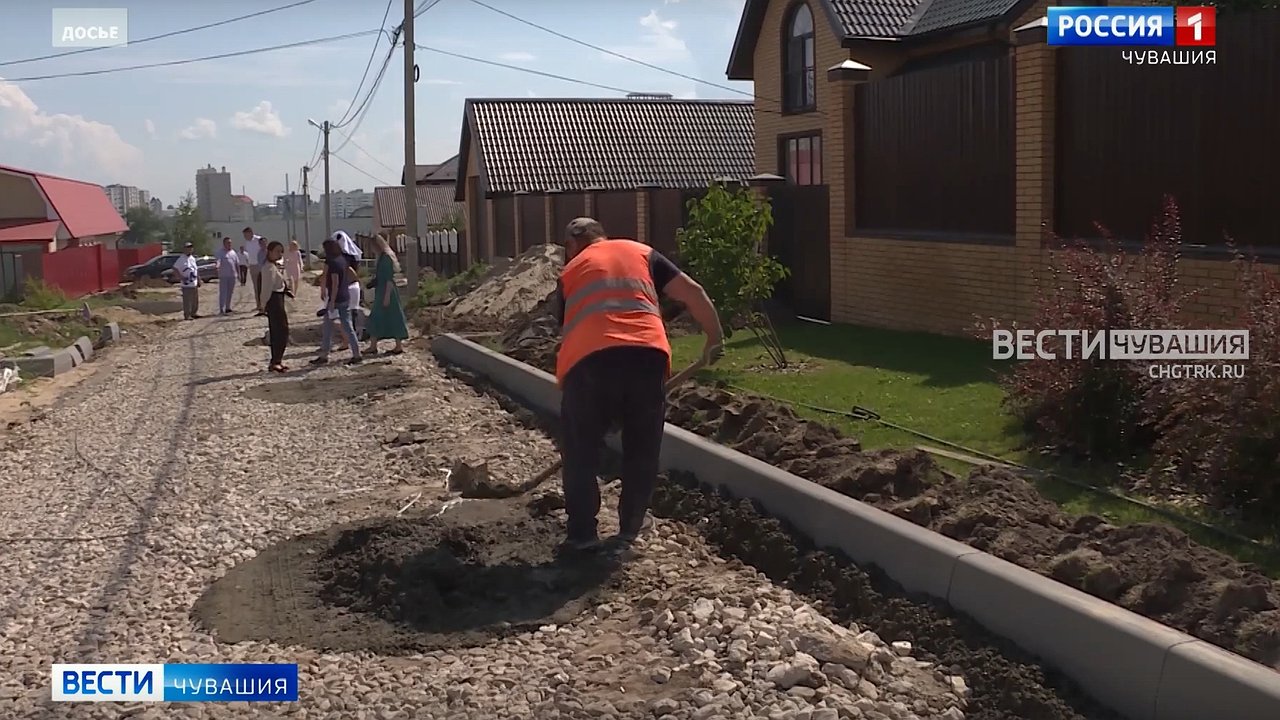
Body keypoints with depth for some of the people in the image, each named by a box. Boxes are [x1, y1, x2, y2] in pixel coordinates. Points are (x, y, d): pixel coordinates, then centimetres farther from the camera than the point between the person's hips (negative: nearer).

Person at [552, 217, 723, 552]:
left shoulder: (569, 272, 26)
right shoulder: (641, 252, 25)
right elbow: (693, 293, 16)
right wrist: (714, 338, 24)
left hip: (590, 359, -1)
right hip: (646, 354, 1)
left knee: (580, 448, 16)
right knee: (642, 446, 20)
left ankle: (582, 532, 20)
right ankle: (631, 525, 30)